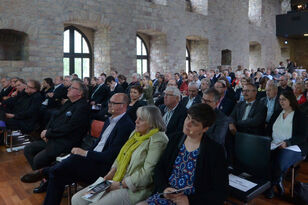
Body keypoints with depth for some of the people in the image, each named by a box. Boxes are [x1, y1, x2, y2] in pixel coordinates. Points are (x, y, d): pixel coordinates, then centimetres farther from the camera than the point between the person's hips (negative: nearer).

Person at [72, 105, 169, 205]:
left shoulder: (158, 139, -15)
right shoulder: (135, 133, 12)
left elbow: (148, 172, -20)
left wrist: (121, 184, -17)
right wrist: (112, 171, 3)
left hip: (134, 189, -8)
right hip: (117, 180, 8)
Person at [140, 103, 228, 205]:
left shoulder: (215, 151, -10)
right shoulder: (176, 139, 4)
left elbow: (220, 194, -9)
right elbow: (159, 168, 8)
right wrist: (164, 188, -9)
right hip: (165, 196, 5)